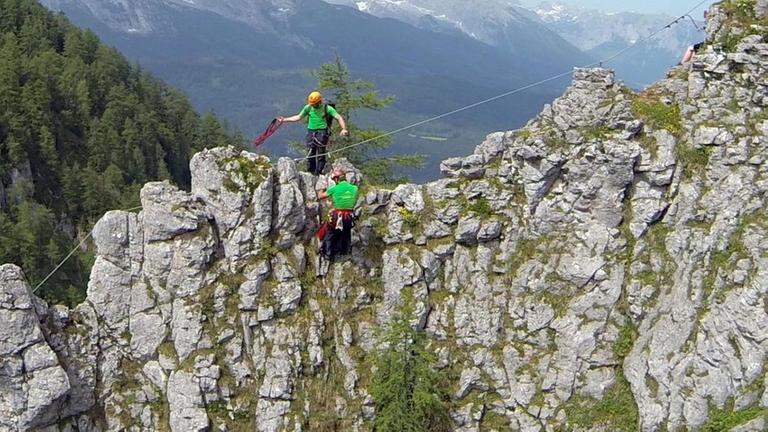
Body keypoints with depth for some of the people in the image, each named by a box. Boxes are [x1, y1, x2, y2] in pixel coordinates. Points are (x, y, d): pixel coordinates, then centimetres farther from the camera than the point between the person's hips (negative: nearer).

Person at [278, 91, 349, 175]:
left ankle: (319, 172, 0)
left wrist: (343, 129, -24)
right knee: (310, 153, 2)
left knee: (320, 154, -6)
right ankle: (310, 172, 10)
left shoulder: (327, 108, -4)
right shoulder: (308, 108, 8)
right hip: (311, 132, 4)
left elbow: (339, 118, -8)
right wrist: (284, 119, 19)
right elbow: (299, 117, 20)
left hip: (322, 132, -4)